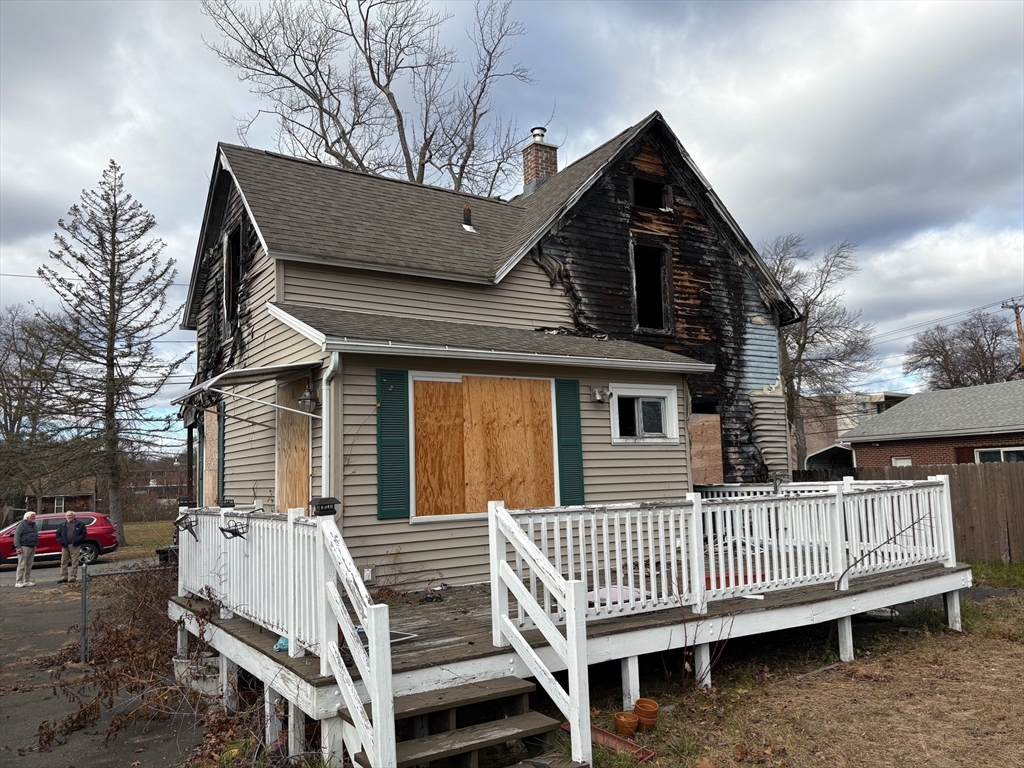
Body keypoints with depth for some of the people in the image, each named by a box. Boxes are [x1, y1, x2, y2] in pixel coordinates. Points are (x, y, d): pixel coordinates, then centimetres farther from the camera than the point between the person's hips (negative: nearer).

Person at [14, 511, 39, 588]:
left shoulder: (33, 525, 18)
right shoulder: (22, 525, -6)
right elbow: (17, 536, -12)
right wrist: (18, 547, -20)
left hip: (32, 547, 8)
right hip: (24, 547, -8)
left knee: (29, 566, 9)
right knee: (22, 565, -8)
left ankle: (27, 581, 12)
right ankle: (18, 582, -6)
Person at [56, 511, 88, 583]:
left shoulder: (80, 524, 3)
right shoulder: (63, 525, 15)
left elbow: (83, 534, -2)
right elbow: (58, 534, 14)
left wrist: (76, 541, -14)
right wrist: (61, 541, -4)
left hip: (75, 546, -4)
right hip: (65, 546, 4)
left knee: (74, 562, -2)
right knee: (63, 562, 5)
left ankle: (73, 577, 3)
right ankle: (64, 577, 12)